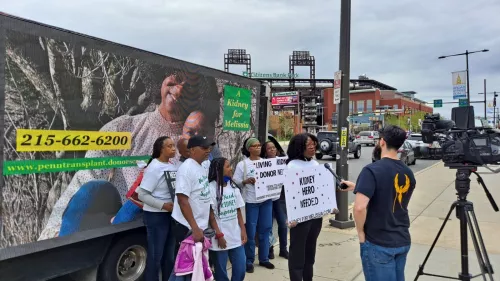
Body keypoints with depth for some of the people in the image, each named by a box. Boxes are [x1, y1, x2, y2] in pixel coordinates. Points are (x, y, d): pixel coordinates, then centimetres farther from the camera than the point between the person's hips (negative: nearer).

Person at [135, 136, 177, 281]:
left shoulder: (172, 166, 6)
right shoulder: (154, 168, -14)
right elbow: (142, 195, -16)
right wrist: (164, 205, -21)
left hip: (171, 215, 7)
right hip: (156, 216, -7)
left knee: (169, 255, 17)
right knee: (155, 256, 3)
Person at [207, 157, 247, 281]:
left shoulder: (233, 187, 7)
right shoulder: (211, 188, -11)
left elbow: (238, 211, 11)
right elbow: (211, 215, -10)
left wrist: (243, 230, 5)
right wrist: (219, 235, -12)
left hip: (236, 236, 5)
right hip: (220, 237, -5)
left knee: (240, 269, 9)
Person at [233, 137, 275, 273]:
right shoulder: (242, 164, -3)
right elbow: (235, 181, -6)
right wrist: (246, 181, -22)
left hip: (266, 200, 4)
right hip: (251, 201, -4)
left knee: (265, 230, 10)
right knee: (250, 232, 1)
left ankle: (264, 259, 25)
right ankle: (249, 261, 16)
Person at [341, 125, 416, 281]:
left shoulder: (372, 170, -18)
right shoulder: (408, 173, 4)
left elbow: (360, 207, -28)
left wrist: (361, 233, -12)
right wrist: (357, 187, 17)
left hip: (378, 243, -7)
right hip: (403, 241, 7)